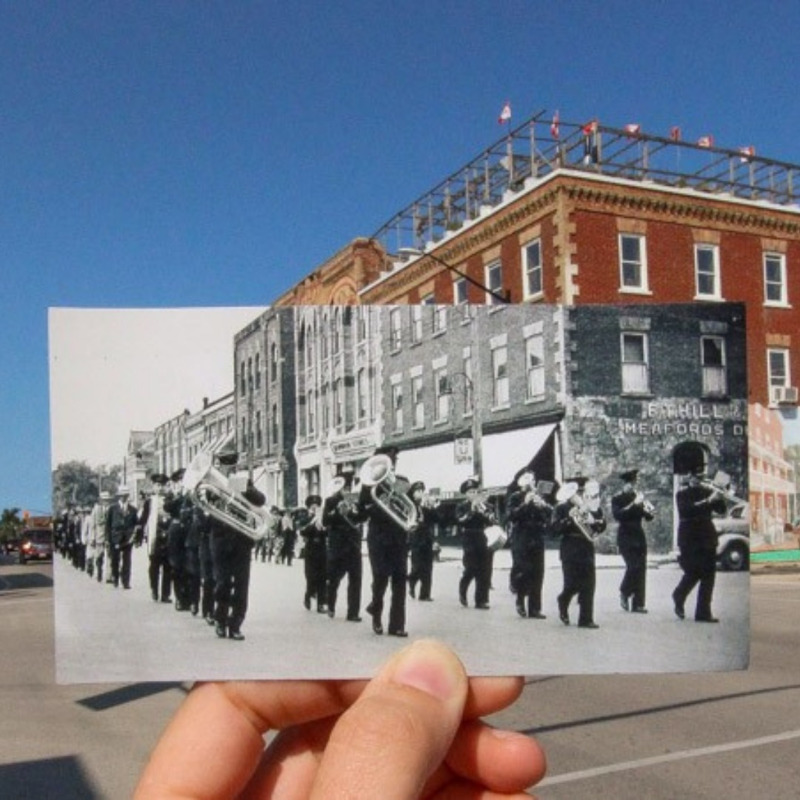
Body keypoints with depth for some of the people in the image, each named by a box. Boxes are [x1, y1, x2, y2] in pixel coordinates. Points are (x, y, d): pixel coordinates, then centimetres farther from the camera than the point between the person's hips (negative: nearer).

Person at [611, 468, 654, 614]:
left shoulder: (638, 496, 13)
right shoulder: (617, 498, -1)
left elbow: (649, 517, 12)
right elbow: (617, 515, -18)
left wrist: (647, 510, -11)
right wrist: (633, 504, -22)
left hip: (639, 536, 5)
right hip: (626, 537, -5)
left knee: (641, 569, -1)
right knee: (633, 566, -16)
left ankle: (638, 604, 4)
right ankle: (624, 593, 8)